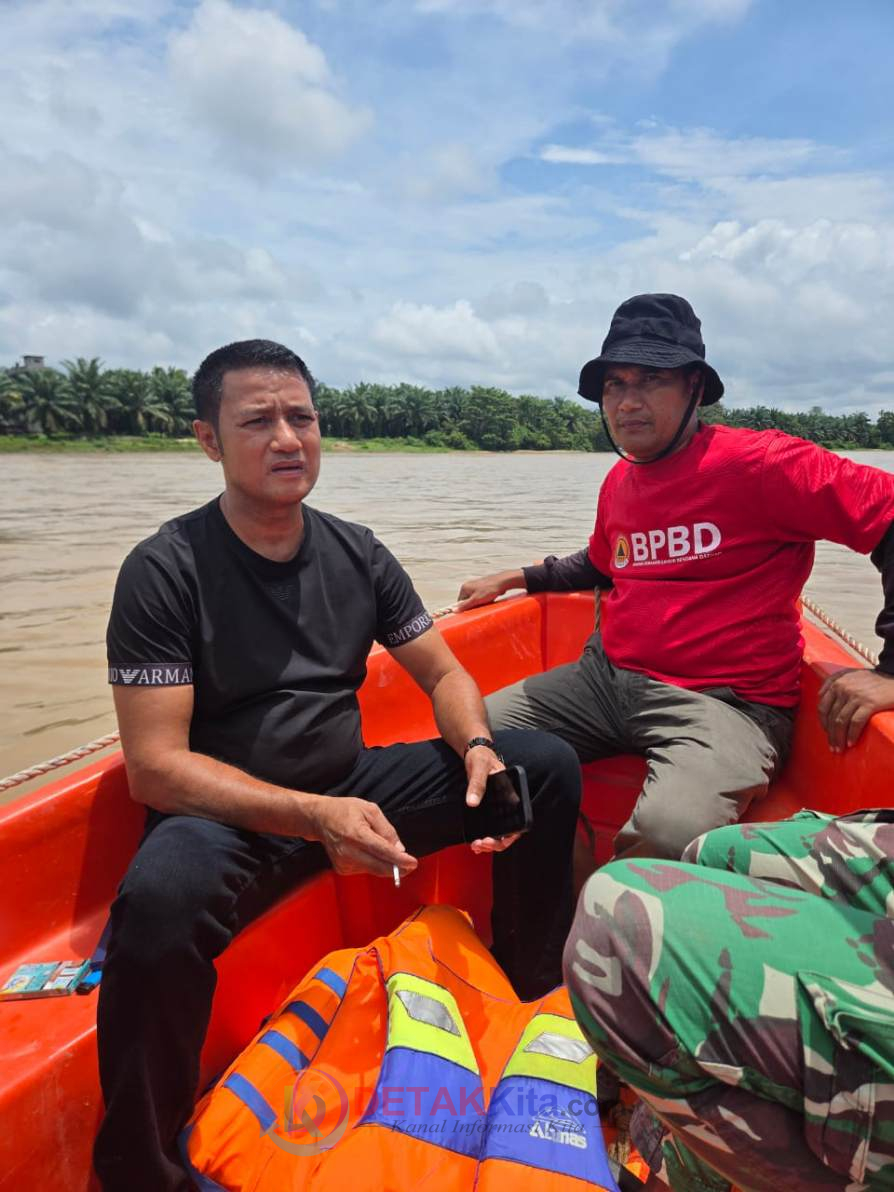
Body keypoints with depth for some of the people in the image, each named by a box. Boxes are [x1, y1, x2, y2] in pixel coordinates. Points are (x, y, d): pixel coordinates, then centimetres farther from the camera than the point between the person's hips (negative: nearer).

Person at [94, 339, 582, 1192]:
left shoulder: (356, 554, 3)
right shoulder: (166, 570, -13)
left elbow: (443, 675, 9)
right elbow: (156, 768, -19)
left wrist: (476, 747, -14)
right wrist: (313, 817, -31)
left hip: (352, 784, 5)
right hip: (224, 815, -5)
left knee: (548, 764, -5)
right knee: (161, 899, -39)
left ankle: (536, 995, 16)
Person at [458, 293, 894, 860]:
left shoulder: (757, 462, -12)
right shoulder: (619, 483, 12)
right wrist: (516, 577, 25)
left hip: (723, 701, -7)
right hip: (609, 676, 7)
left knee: (671, 832, -36)